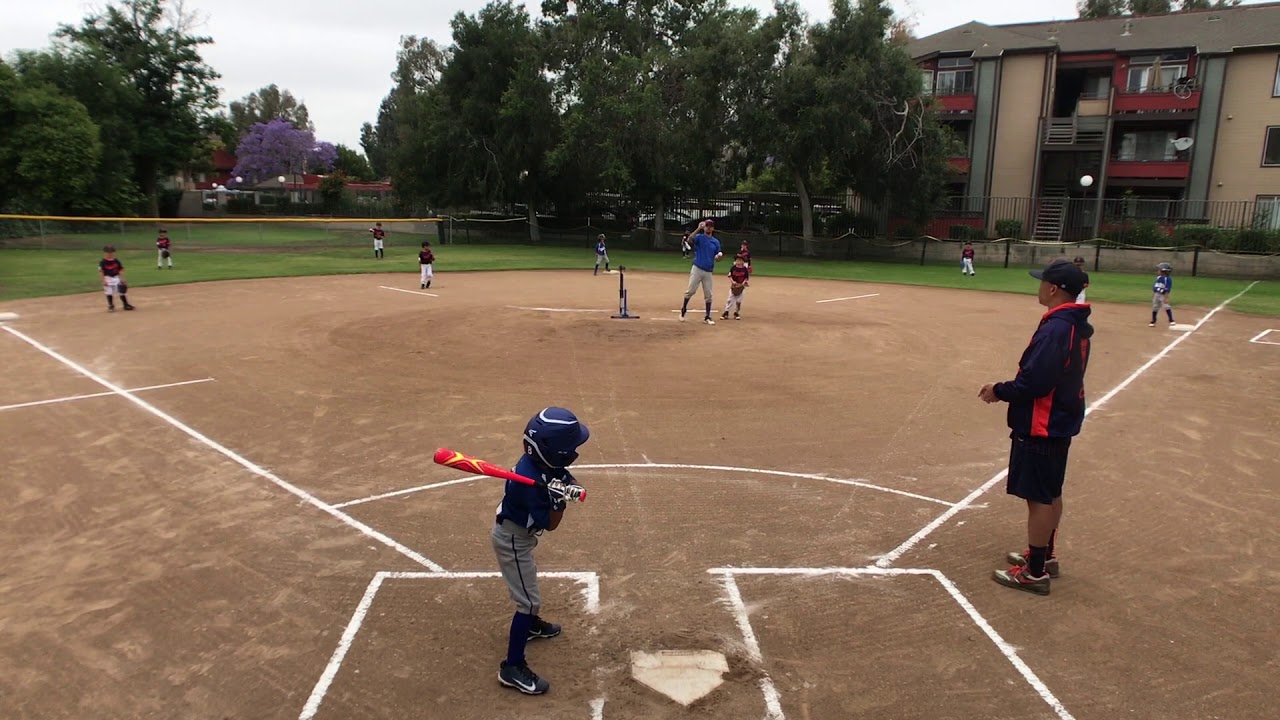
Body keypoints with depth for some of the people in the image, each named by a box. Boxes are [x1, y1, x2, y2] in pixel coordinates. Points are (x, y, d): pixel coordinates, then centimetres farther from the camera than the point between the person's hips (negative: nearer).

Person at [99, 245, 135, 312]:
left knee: (122, 291, 3)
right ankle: (111, 306, 15)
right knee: (109, 293, 3)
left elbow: (121, 270, 5)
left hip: (116, 278, 2)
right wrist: (103, 280, -14)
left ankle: (126, 305, 12)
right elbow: (101, 271, -8)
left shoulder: (116, 261, 1)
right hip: (108, 278, -2)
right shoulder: (103, 262, -8)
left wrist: (122, 279, 0)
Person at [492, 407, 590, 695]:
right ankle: (512, 668, 2)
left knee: (527, 581, 31)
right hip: (512, 540, -9)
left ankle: (531, 625, 55)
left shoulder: (545, 460, -13)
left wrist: (571, 487, -24)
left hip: (520, 534, 10)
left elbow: (568, 478, -4)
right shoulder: (529, 478, -36)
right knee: (529, 601, -6)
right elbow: (551, 524, -28)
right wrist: (559, 498, -41)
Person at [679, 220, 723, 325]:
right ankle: (683, 309, 15)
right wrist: (698, 229, -30)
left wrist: (719, 255, -10)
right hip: (697, 269, -3)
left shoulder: (716, 242, 12)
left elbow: (717, 258, 14)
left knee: (708, 294, 4)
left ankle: (707, 317, 12)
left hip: (708, 271, 3)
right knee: (690, 290, -7)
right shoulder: (699, 237, 0)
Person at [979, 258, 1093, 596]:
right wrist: (1009, 388, 14)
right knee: (1050, 493, 20)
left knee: (1039, 497, -2)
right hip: (1061, 422, 10)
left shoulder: (1055, 328, -24)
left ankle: (1035, 572, 8)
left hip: (1041, 427, -10)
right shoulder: (1078, 326, 8)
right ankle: (1044, 554, 36)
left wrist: (999, 391, -12)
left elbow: (1035, 382, -28)